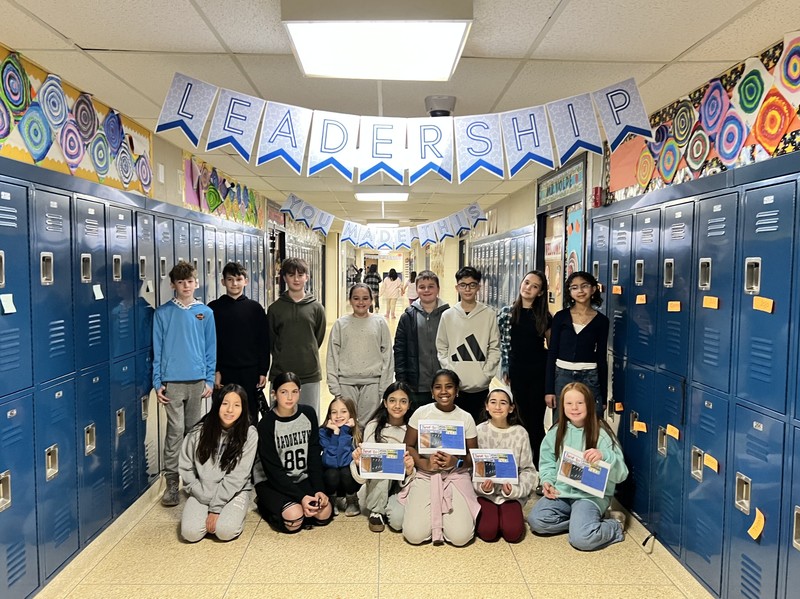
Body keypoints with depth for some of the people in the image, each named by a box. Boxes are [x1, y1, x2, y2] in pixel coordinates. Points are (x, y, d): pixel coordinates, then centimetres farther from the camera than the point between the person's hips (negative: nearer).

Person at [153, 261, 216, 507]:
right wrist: (157, 382, -3)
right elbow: (157, 350, 1)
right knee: (175, 430, -5)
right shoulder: (163, 313, 0)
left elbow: (211, 348, 6)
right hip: (172, 381, -2)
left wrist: (210, 380, 2)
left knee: (194, 429, 11)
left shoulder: (205, 313, 4)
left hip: (198, 380, 2)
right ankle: (172, 482, 4)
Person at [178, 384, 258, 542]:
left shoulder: (249, 434, -13)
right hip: (202, 493, 2)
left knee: (225, 531, -26)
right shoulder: (199, 432, -7)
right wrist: (206, 498, -9)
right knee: (190, 532, -20)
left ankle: (234, 513, 7)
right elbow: (186, 469, -1)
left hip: (234, 492, -2)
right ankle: (209, 516, 11)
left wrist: (216, 508, -17)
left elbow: (237, 477, -14)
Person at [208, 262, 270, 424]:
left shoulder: (255, 308, 5)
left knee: (250, 417, 6)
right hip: (224, 373, 0)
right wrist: (214, 371, -6)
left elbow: (264, 342, 5)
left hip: (250, 373, 1)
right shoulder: (214, 308, 4)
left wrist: (263, 371, 0)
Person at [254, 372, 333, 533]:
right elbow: (273, 470, -16)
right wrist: (301, 497, -24)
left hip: (302, 478, 4)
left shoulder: (308, 414, -5)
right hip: (271, 481, -4)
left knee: (324, 513, -18)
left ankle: (294, 506, 9)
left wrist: (319, 489, -12)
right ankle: (266, 504, 4)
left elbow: (315, 456, -1)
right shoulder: (266, 424, -16)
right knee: (294, 519, -26)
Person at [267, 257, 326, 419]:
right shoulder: (275, 308, 3)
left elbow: (318, 338, 10)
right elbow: (270, 340, 10)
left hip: (310, 375, 0)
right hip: (280, 374, 0)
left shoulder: (316, 307, 3)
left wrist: (307, 356, 11)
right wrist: (282, 357, 9)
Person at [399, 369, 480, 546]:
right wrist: (425, 464, -16)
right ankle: (433, 514, 16)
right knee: (414, 535, -17)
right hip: (426, 475, 0)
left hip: (456, 476, 0)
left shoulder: (466, 418, -1)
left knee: (460, 536, -18)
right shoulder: (421, 413, -2)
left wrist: (456, 462, -18)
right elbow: (408, 447, 2)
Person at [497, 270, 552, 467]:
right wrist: (504, 370, 2)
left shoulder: (544, 315, 2)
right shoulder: (507, 313, 1)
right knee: (523, 419, 9)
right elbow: (502, 343, 4)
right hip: (517, 372, 1)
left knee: (536, 420, 2)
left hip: (539, 372, 0)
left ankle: (538, 463, 12)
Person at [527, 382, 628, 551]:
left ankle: (615, 525, 4)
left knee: (581, 538, -27)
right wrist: (547, 481, -9)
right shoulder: (556, 433, 3)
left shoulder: (601, 433, -10)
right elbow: (547, 463, 11)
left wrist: (604, 455, -34)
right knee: (536, 520, -19)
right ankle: (584, 520, 1)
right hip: (561, 492, 5)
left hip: (592, 494, -5)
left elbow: (621, 474, -14)